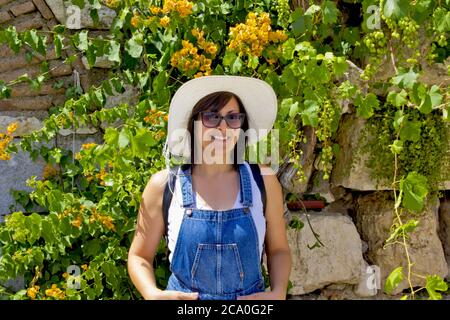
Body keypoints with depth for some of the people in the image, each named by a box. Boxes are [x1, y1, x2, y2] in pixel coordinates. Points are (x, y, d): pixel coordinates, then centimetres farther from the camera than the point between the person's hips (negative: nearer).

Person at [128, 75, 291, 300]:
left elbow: (278, 250, 3)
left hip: (252, 298, 1)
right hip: (182, 296, -1)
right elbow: (139, 256, -1)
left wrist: (278, 293, -13)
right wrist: (153, 294, -18)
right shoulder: (163, 185, -11)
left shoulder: (263, 180, -8)